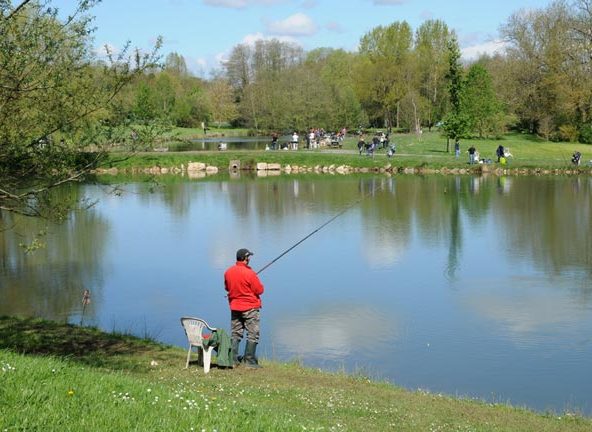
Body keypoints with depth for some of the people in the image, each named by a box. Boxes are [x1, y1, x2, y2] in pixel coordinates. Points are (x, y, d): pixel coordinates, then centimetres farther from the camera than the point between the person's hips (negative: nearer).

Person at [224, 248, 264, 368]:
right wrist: (258, 282, 5)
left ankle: (233, 360, 12)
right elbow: (260, 290, -13)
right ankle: (249, 361, -1)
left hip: (234, 307, 6)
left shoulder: (228, 272, 0)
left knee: (235, 334, 12)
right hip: (250, 308, -6)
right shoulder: (250, 273, -20)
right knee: (253, 335, 1)